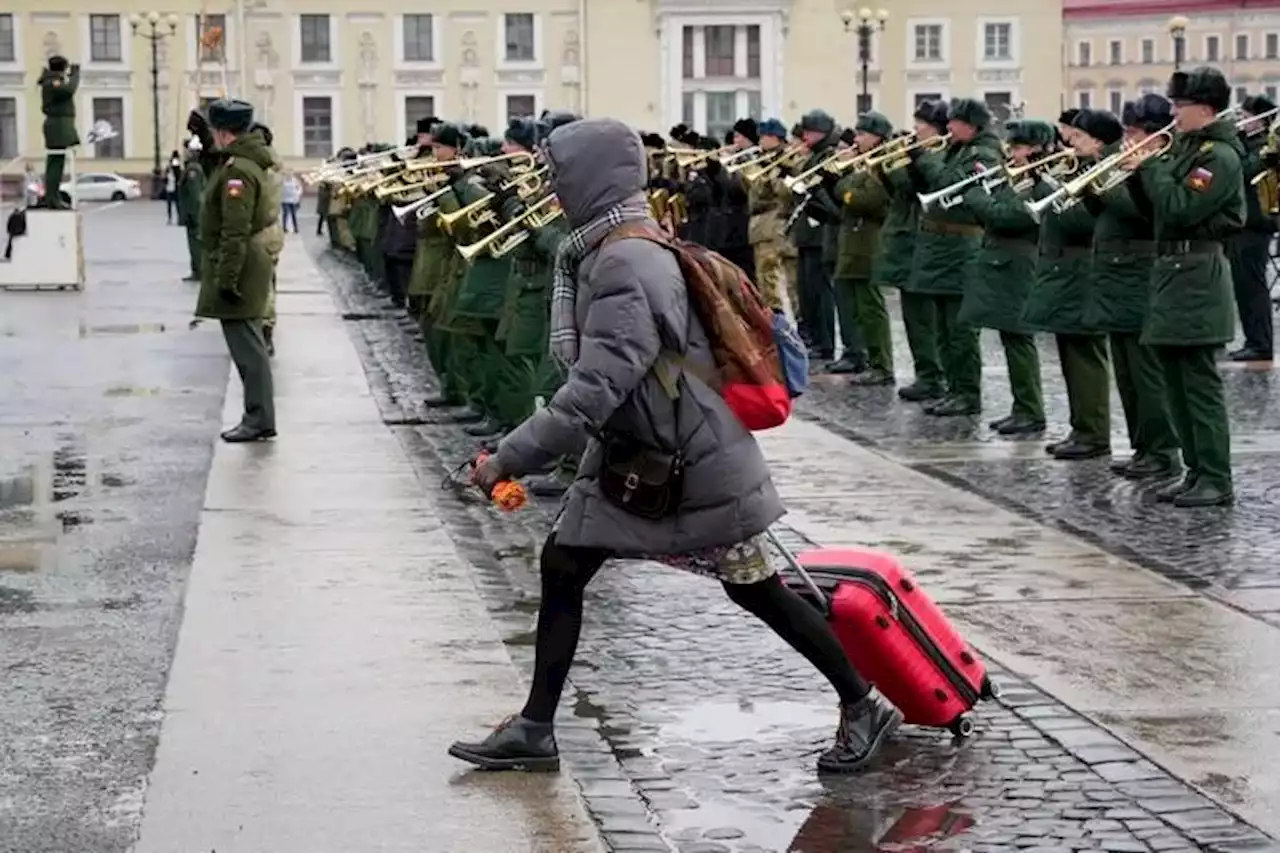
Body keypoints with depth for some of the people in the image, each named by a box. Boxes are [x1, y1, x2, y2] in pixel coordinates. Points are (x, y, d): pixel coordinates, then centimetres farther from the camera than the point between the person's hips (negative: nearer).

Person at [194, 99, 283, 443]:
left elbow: (236, 232, -22)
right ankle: (258, 417, 21)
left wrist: (226, 279, -22)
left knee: (246, 345, -6)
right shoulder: (252, 162, 13)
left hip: (241, 266, -10)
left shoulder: (237, 170, -19)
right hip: (257, 259, 10)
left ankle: (259, 420, -2)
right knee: (247, 344, 15)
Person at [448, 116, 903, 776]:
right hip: (631, 455, 10)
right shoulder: (604, 250, 6)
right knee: (561, 566, 7)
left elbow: (595, 391, -32)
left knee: (755, 591, 2)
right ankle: (534, 730, 15)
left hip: (695, 465, -10)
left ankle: (864, 708, 18)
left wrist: (508, 460, -29)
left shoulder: (624, 266, -25)